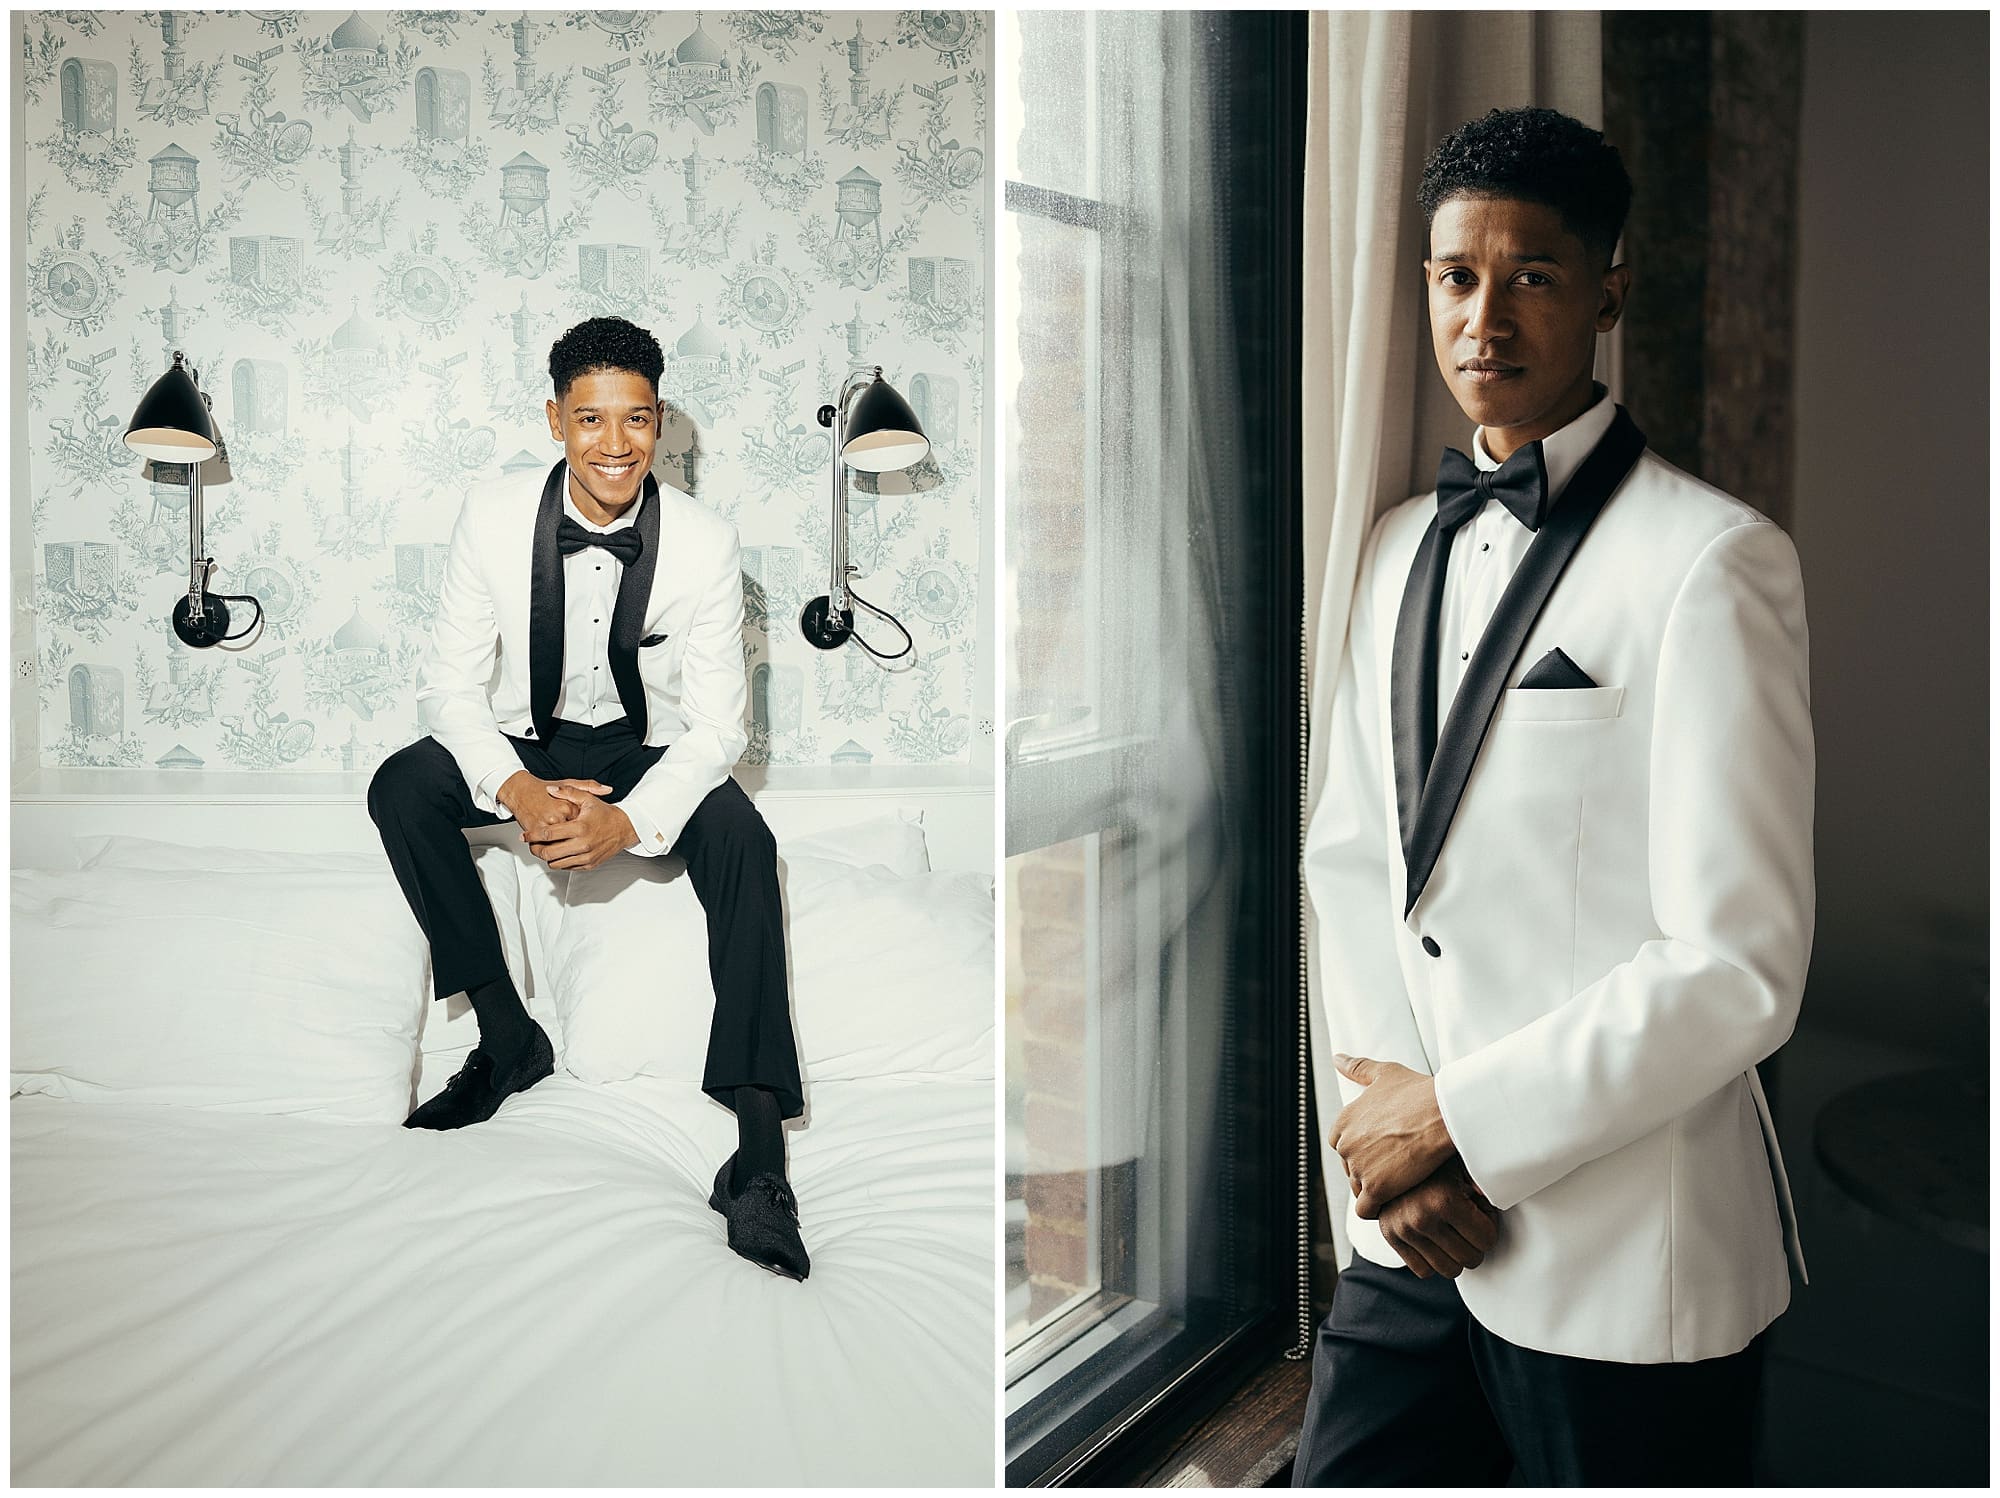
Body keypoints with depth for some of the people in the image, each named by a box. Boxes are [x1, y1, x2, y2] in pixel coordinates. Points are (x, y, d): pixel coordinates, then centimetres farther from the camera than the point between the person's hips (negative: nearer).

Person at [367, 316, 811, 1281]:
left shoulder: (705, 542, -16)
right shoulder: (493, 517, -13)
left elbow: (715, 723, -16)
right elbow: (448, 683, -11)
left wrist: (630, 821, -34)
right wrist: (515, 789, -30)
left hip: (648, 754, -2)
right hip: (528, 746, 2)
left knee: (741, 838, -32)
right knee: (399, 789, -25)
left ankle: (759, 1148, -35)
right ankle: (509, 1038, -13)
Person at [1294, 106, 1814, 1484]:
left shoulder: (1712, 562, -11)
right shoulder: (1399, 549, 10)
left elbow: (1738, 972, -16)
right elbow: (1350, 856, 9)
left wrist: (1457, 1121, -11)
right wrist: (1391, 1130, -3)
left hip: (1626, 1269, -5)